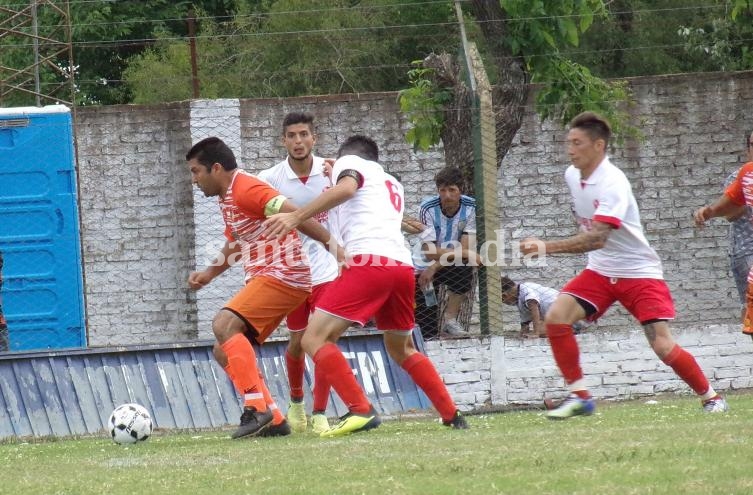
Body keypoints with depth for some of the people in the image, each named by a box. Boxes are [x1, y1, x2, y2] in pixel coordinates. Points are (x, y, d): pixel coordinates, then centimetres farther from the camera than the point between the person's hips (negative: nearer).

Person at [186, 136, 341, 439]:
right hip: (263, 279, 11)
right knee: (225, 352, 8)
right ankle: (273, 421, 7)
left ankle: (257, 408, -28)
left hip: (282, 275, -11)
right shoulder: (227, 199, 17)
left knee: (224, 324, -26)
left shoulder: (246, 190, -15)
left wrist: (332, 245, -27)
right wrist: (209, 274, 19)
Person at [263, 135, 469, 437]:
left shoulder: (349, 162, 14)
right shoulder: (392, 185, 35)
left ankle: (361, 412, -22)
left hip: (370, 262, -7)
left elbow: (346, 188, -9)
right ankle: (452, 416, 25)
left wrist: (296, 217, -16)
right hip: (403, 265, 7)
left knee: (315, 339, -8)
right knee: (401, 349, 28)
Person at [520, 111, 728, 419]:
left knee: (663, 347, -13)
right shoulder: (572, 175, 0)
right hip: (599, 271, 7)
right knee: (555, 318, -15)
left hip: (639, 272, -7)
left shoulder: (612, 183, -25)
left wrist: (546, 248, -44)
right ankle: (579, 396, -6)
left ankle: (710, 397, 10)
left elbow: (596, 238, -37)